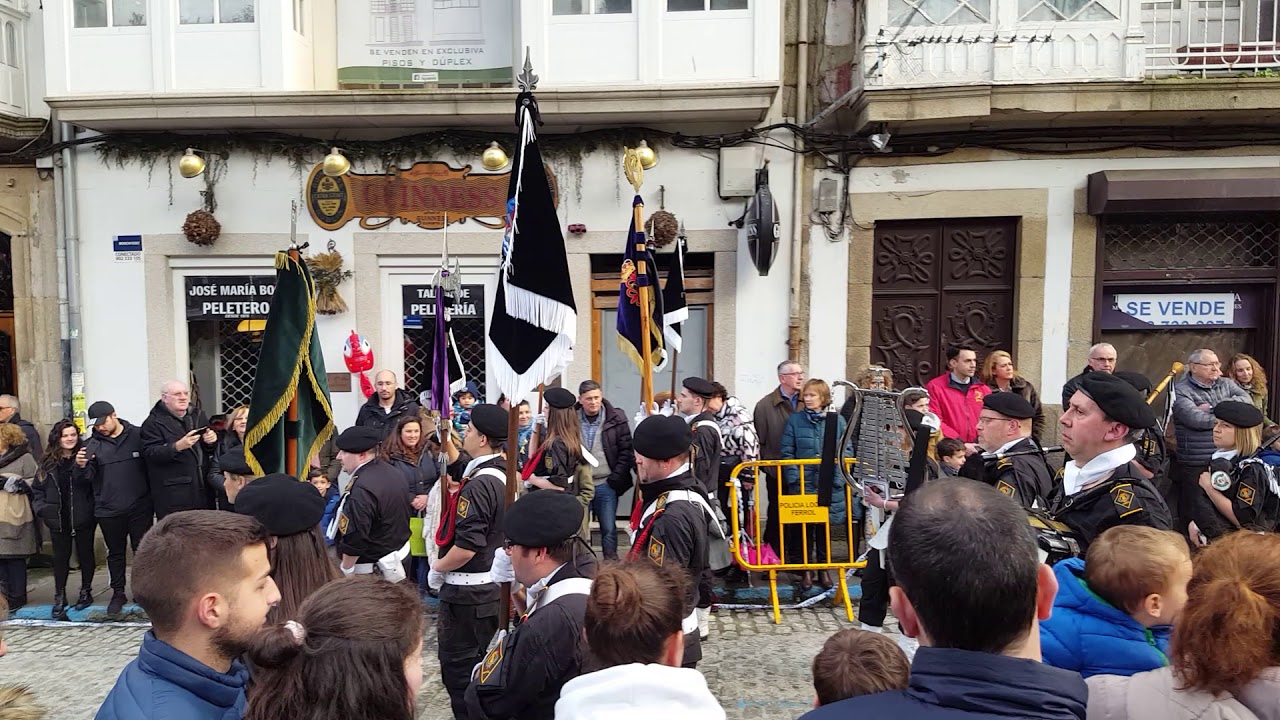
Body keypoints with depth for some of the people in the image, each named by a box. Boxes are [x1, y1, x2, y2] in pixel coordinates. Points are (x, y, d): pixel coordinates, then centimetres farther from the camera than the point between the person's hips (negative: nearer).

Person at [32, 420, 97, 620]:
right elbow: (37, 489, 10)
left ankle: (86, 591, 26)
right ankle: (59, 598, 17)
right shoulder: (48, 462, 6)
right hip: (58, 519, 3)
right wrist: (42, 509, -2)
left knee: (85, 554, 10)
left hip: (83, 517, -3)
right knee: (61, 557, 9)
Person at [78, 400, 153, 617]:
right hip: (108, 510, 2)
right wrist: (81, 466, -29)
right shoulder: (92, 444, 1)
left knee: (142, 550, 8)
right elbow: (87, 477, -6)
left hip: (139, 507, -2)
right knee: (115, 552, 14)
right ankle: (118, 593, 27)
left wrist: (152, 497, -2)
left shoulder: (138, 436, -4)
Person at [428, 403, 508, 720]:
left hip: (469, 591, -9)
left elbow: (466, 548, -26)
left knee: (458, 666, 3)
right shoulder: (506, 476, 4)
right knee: (482, 662, 20)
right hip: (496, 584, 9)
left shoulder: (478, 485, -24)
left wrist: (437, 569, -9)